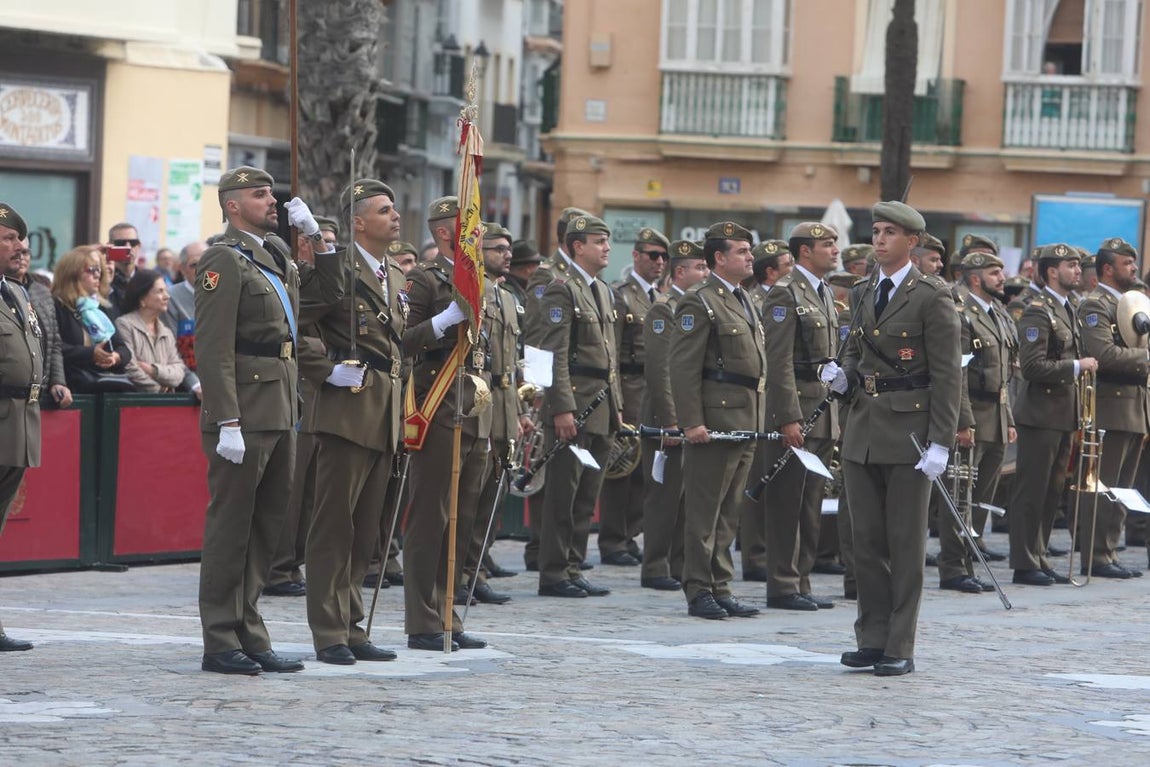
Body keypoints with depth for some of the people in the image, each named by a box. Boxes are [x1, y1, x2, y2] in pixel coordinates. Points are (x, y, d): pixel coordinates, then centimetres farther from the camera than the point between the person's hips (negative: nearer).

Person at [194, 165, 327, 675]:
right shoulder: (224, 260, -10)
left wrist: (314, 234, 17)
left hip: (280, 413, 9)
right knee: (230, 527, -3)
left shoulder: (277, 256, 17)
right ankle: (221, 644, 1)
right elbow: (213, 348, -16)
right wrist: (227, 423, -22)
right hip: (244, 414, -9)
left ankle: (250, 636, 18)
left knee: (266, 527, 12)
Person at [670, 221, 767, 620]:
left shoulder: (743, 302, 19)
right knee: (705, 510, -3)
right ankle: (699, 592, 0)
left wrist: (758, 421, 19)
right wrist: (692, 421, -21)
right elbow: (684, 368, -15)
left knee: (729, 513, 11)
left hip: (746, 424, 9)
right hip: (715, 421, -9)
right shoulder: (700, 303, -10)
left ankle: (720, 588, 16)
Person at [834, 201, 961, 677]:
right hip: (863, 428, 6)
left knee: (905, 543, -1)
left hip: (909, 430, -6)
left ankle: (900, 649, 3)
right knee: (866, 539, 7)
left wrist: (940, 442, -15)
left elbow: (947, 374, -9)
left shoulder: (931, 297, -7)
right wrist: (844, 376, 0)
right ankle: (872, 639, 14)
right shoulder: (864, 294, 13)